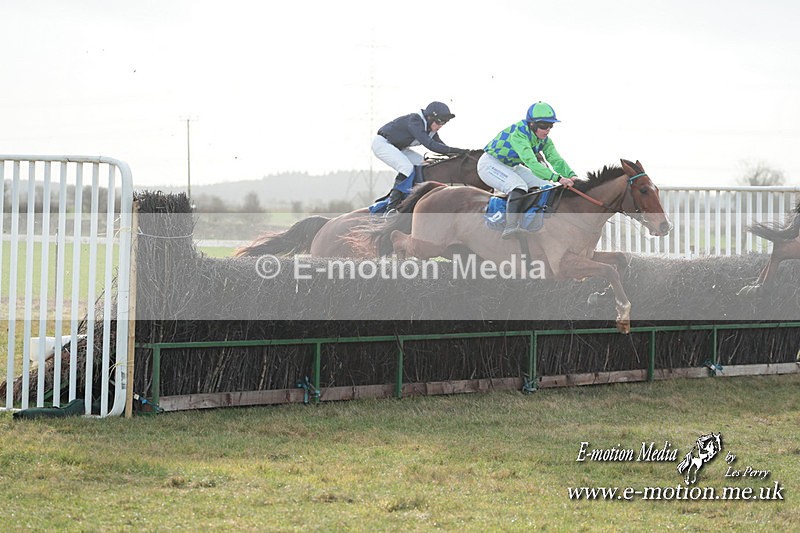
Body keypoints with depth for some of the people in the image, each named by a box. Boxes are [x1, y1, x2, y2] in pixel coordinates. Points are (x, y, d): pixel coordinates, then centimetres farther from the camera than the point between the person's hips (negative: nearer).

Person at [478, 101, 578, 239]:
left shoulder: (544, 140, -7)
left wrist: (571, 176, -36)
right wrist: (557, 178, -53)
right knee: (518, 186, -34)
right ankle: (511, 226, -45)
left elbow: (556, 160, -16)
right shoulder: (518, 134, -33)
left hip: (511, 167, 9)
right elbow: (531, 163, -44)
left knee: (546, 187, -1)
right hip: (490, 164, -9)